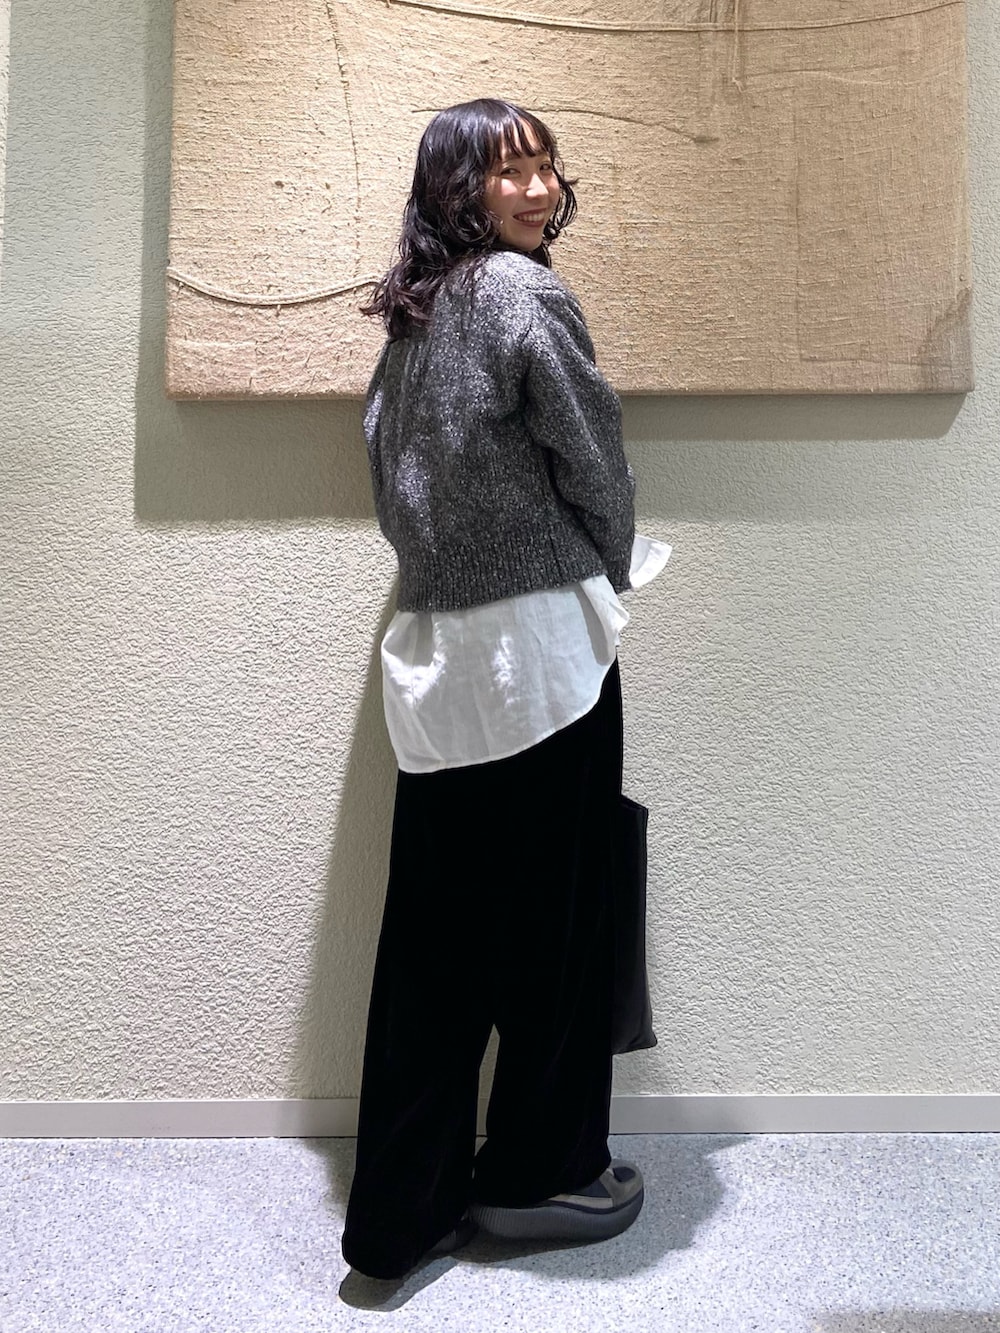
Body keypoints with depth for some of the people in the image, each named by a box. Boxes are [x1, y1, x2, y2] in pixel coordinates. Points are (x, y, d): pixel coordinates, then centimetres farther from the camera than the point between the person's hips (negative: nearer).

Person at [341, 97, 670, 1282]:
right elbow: (594, 455, -6)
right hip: (538, 643, -7)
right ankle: (539, 1172, 25)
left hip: (434, 651, 7)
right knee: (555, 916, 8)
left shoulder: (411, 309, 16)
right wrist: (613, 565, 11)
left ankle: (404, 1207, 20)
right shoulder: (521, 292, -7)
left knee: (434, 929, 10)